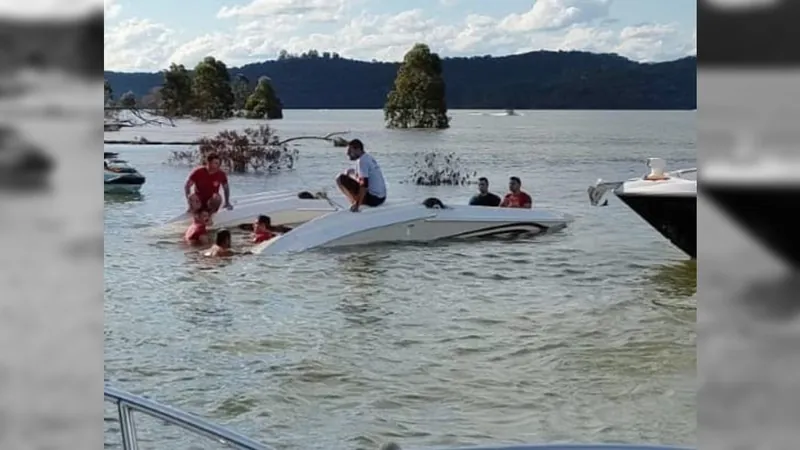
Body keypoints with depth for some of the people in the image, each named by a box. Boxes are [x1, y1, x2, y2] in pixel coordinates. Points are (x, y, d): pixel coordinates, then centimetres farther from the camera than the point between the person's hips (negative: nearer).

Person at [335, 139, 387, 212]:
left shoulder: (362, 161, -13)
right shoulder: (369, 157, 15)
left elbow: (364, 184, -22)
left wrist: (357, 205, -23)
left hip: (372, 198, -9)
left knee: (341, 179, -7)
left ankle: (355, 203, -9)